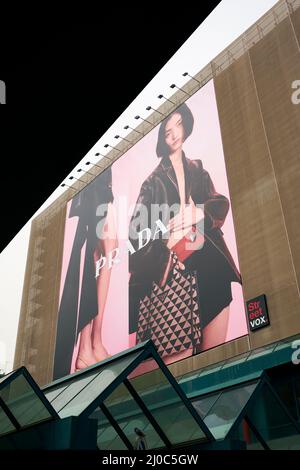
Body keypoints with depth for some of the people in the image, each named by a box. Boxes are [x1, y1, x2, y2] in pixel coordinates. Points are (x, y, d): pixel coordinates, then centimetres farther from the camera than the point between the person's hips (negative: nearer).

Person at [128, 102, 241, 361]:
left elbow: (221, 204, 9)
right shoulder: (154, 181, 6)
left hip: (213, 264, 4)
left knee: (216, 352, 6)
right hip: (178, 267, -4)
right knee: (182, 352, -5)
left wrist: (198, 213, -10)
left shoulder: (197, 169, 18)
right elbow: (137, 232, -2)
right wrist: (167, 240, -18)